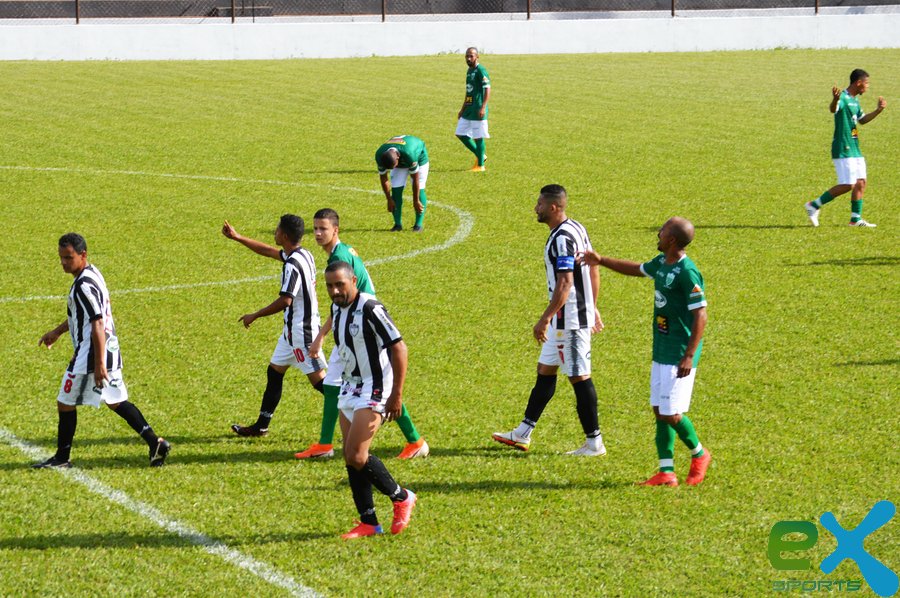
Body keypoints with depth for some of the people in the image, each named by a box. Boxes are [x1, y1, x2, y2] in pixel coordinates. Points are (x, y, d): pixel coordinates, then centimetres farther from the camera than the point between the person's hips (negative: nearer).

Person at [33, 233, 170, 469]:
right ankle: (155, 443, 9)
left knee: (66, 403, 3)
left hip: (91, 354, -10)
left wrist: (99, 364, -25)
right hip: (110, 352, 10)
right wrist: (57, 332, 33)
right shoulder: (92, 273, 11)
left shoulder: (83, 286, -19)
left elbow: (98, 324, -23)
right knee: (116, 402, 15)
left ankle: (62, 458, 14)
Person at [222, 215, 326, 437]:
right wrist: (236, 237, 27)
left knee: (318, 380, -8)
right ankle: (261, 426, 23)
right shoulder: (304, 255, 8)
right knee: (274, 371, 16)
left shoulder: (292, 265, -22)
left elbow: (285, 300, -26)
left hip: (301, 331, -10)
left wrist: (254, 316, -14)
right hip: (293, 329, 10)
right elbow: (268, 251, 22)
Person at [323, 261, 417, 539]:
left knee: (356, 456, -15)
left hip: (374, 391, -9)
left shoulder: (369, 308, -19)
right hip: (350, 389, 9)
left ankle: (401, 498, 5)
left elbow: (399, 349, -19)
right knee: (351, 459, 5)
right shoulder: (337, 309, 8)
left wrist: (396, 395, -19)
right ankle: (368, 523, 12)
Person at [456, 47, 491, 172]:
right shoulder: (469, 71, 16)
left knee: (478, 137, -4)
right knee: (460, 134, 10)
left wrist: (483, 107, -28)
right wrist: (463, 109, 26)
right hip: (468, 109, 9)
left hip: (478, 110, -9)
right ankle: (480, 156, 22)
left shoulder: (481, 70, -12)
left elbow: (487, 90, -19)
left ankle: (480, 165, 5)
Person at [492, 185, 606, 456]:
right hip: (566, 319, 11)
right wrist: (593, 308, 23)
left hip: (569, 319, -11)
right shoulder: (576, 229, 10)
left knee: (579, 377, -4)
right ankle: (522, 434, 23)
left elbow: (565, 284, -27)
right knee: (545, 370, 16)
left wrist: (545, 319, -26)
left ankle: (594, 442, 3)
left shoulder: (562, 238, -21)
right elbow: (594, 270, 16)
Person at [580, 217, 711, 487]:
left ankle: (699, 455, 18)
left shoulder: (687, 272, -19)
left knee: (671, 414, -7)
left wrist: (689, 356, -23)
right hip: (661, 352, 9)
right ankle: (666, 472, 11)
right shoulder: (661, 263, 8)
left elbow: (700, 315, -20)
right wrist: (601, 260, 33)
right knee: (660, 412, 8)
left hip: (678, 356, -9)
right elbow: (637, 269, 30)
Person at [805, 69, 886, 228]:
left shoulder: (855, 100, 15)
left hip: (855, 148, 9)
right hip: (843, 149, -9)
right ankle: (814, 206, -3)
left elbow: (862, 120, 29)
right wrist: (835, 100, -60)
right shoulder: (843, 98, -15)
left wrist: (878, 111, 18)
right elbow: (833, 109, -37)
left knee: (861, 183, 8)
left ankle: (856, 218, 14)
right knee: (847, 185, -12)